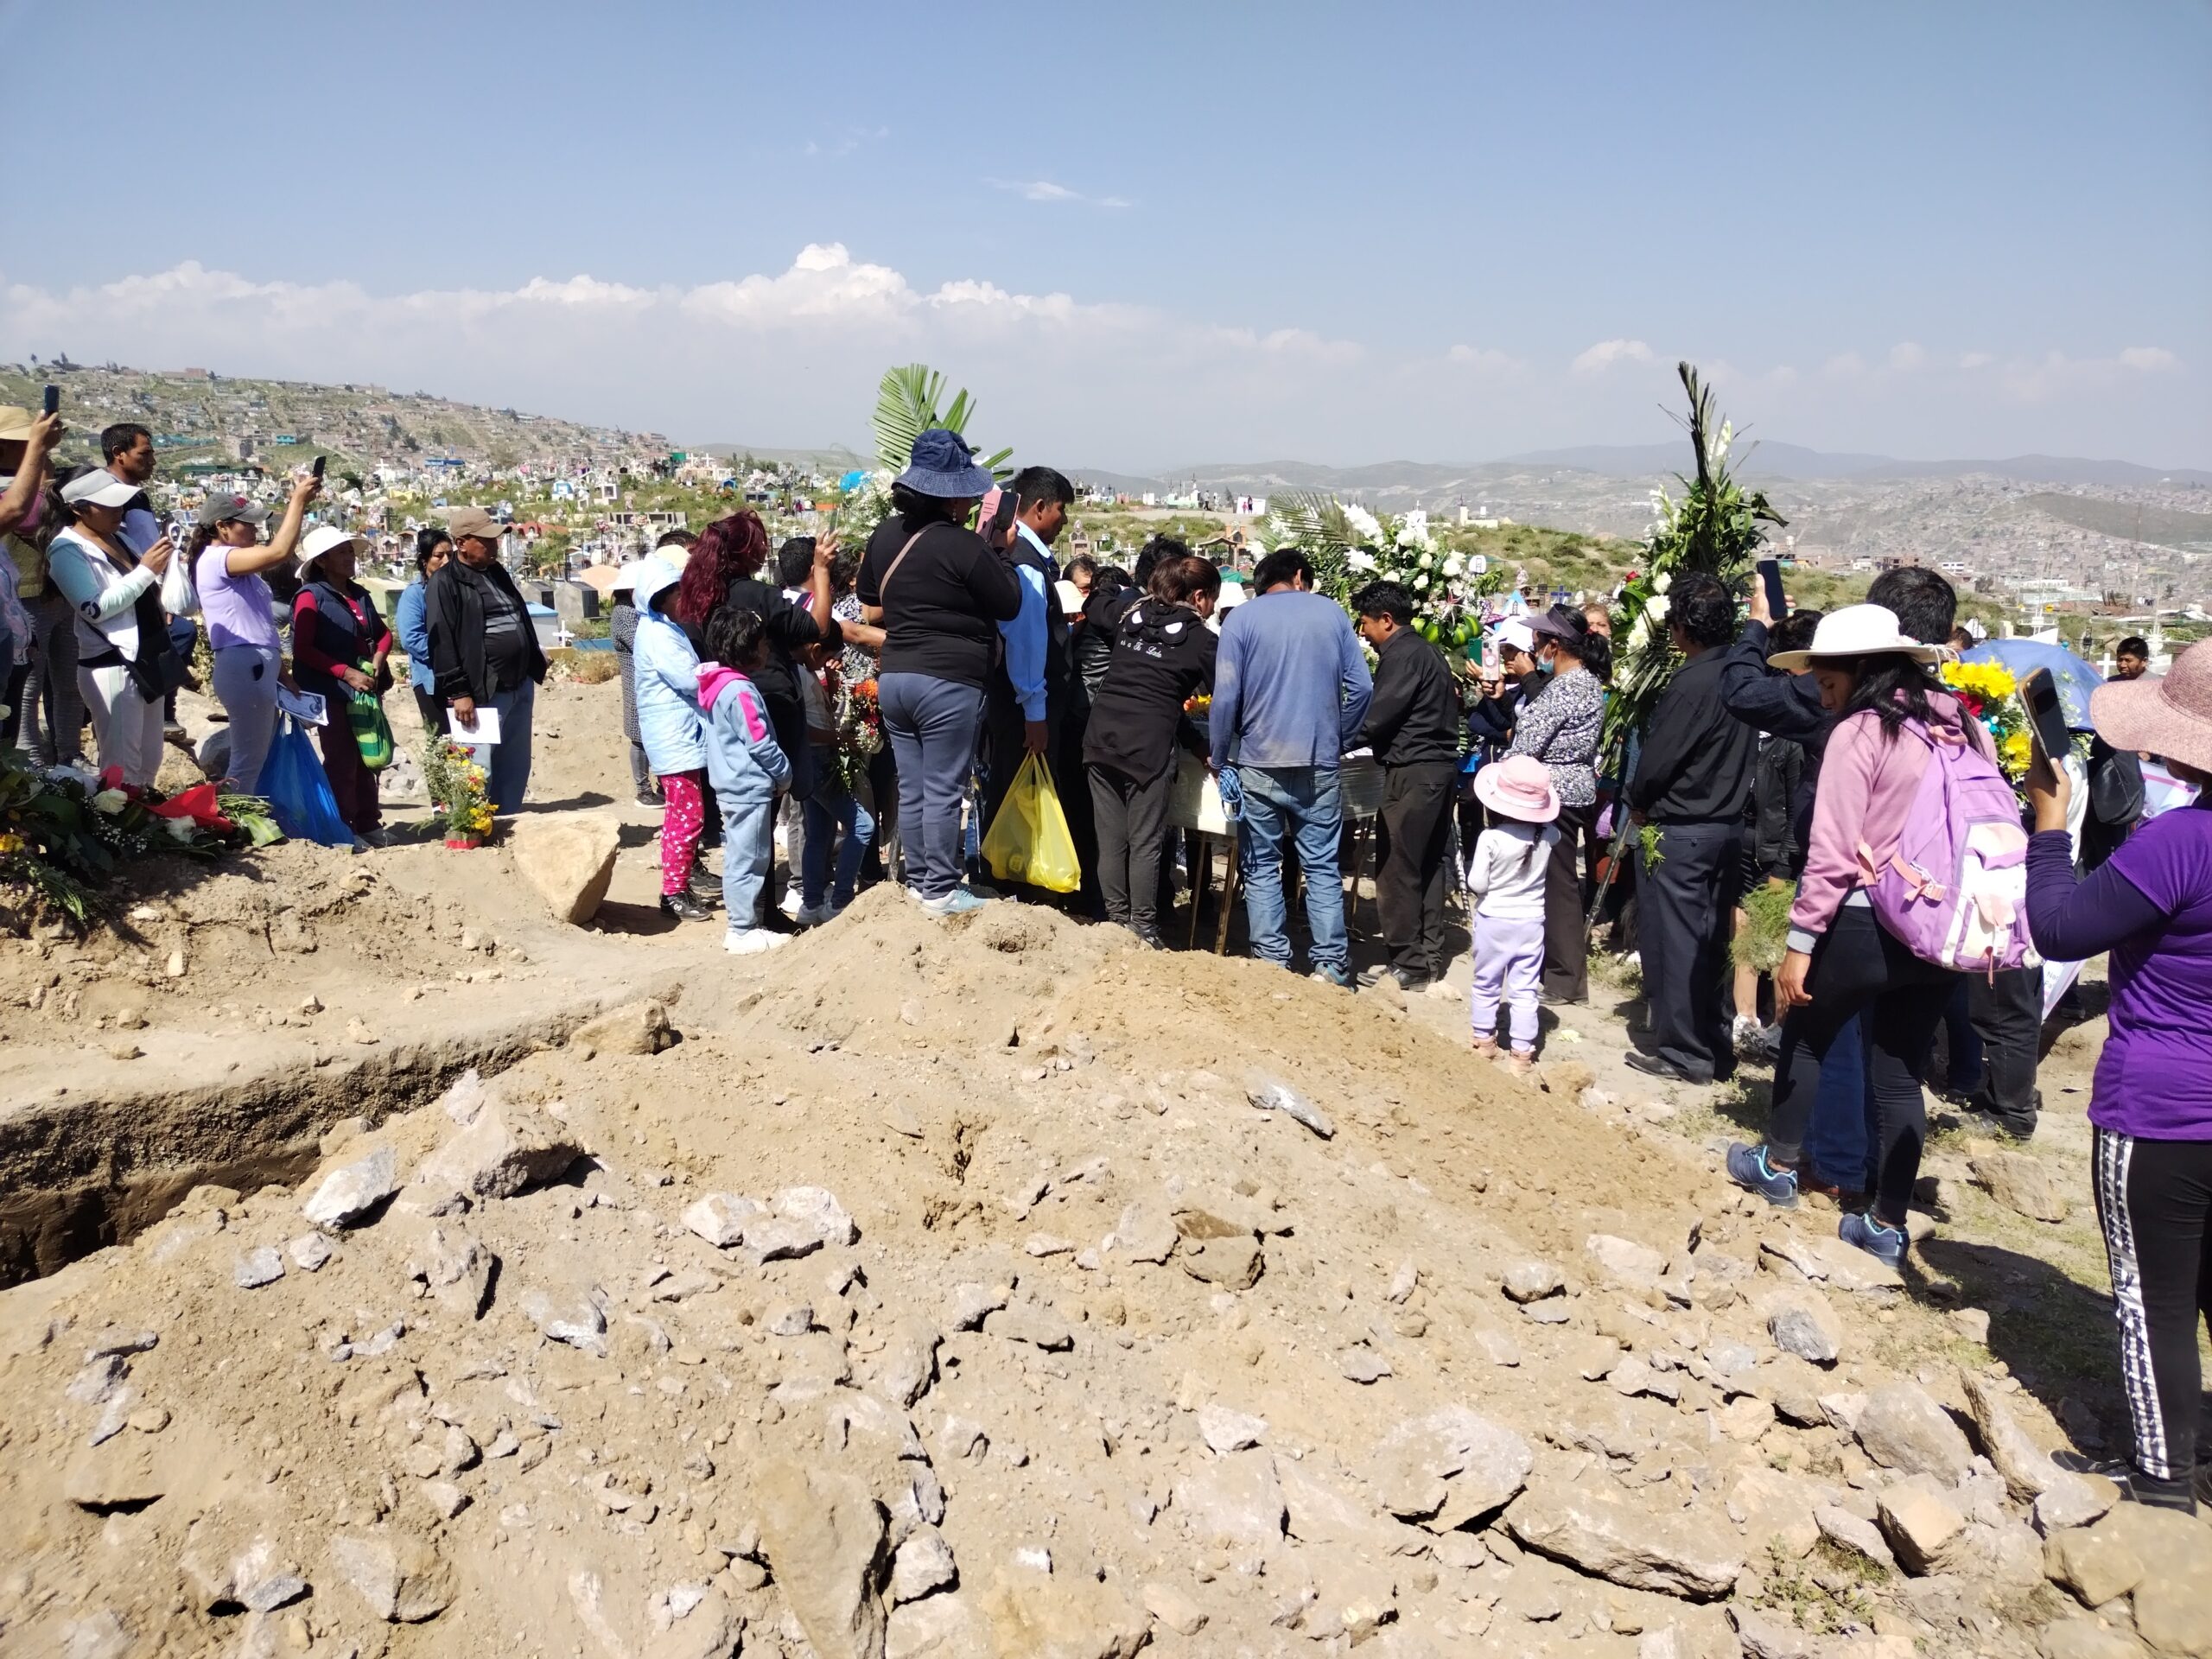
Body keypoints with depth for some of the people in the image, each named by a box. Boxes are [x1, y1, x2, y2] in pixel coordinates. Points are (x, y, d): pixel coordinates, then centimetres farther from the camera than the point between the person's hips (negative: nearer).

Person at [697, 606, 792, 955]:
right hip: (750, 788, -10)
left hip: (731, 786, 10)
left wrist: (776, 773, 18)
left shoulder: (717, 685, 10)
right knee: (747, 861, -4)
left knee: (738, 859, 16)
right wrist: (785, 773, -3)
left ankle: (740, 923, 24)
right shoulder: (741, 690, -19)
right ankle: (743, 932, 2)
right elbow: (760, 743, -18)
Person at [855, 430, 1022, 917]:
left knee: (911, 789, 13)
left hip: (894, 677, 7)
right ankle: (941, 891, 6)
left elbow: (871, 610, 17)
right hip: (949, 681, -7)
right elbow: (1010, 605, -6)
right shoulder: (963, 545, -15)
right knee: (943, 791, 0)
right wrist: (1000, 551, 3)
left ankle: (918, 880, 22)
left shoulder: (884, 535, 7)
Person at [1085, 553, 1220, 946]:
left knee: (1110, 840, 9)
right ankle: (1142, 929, 5)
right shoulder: (1202, 640, 1)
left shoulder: (1130, 619, 16)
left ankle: (1116, 921, 14)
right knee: (1145, 844, 2)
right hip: (1148, 745, -5)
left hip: (1101, 734, 5)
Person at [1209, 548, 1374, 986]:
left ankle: (1272, 964, 9)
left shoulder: (1241, 617, 0)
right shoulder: (1331, 612, 6)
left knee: (1261, 867, 8)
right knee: (1322, 866, 8)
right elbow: (1361, 686, 2)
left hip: (1259, 764, -1)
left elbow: (1226, 695, -8)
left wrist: (1219, 759, 1)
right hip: (1319, 764, 1)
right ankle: (1330, 965, 8)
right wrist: (1340, 742, 14)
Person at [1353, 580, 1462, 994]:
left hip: (1413, 772, -10)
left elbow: (1375, 718, -16)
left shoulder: (1402, 655, -11)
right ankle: (1430, 960, 17)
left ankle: (1409, 968, -2)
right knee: (1427, 866, 13)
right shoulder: (1425, 651, 18)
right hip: (1439, 767, 10)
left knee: (1396, 869, -5)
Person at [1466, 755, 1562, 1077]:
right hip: (1532, 922, 2)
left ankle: (1485, 1039, 28)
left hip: (1494, 921, -2)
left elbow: (1477, 884, -15)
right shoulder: (1548, 836, -10)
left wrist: (1472, 885, 5)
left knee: (1486, 984, 16)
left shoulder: (1490, 839, -20)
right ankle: (1523, 1051, 7)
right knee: (1525, 990, 6)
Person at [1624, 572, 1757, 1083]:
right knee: (1711, 939, 15)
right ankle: (1715, 1046, 23)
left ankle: (1681, 1050, 9)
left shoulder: (1692, 683, -20)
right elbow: (1748, 754, 12)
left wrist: (1638, 802, 2)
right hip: (1729, 825, 8)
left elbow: (1657, 759, -16)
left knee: (1674, 939, 2)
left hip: (1681, 830, -8)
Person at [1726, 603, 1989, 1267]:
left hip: (1868, 921, -6)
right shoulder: (1964, 724, 7)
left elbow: (1833, 851, -17)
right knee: (1901, 1070, 13)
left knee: (1807, 1033, 19)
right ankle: (1887, 1227, 19)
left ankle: (1777, 1166, 34)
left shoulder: (1859, 731, -12)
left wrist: (1800, 942, -13)